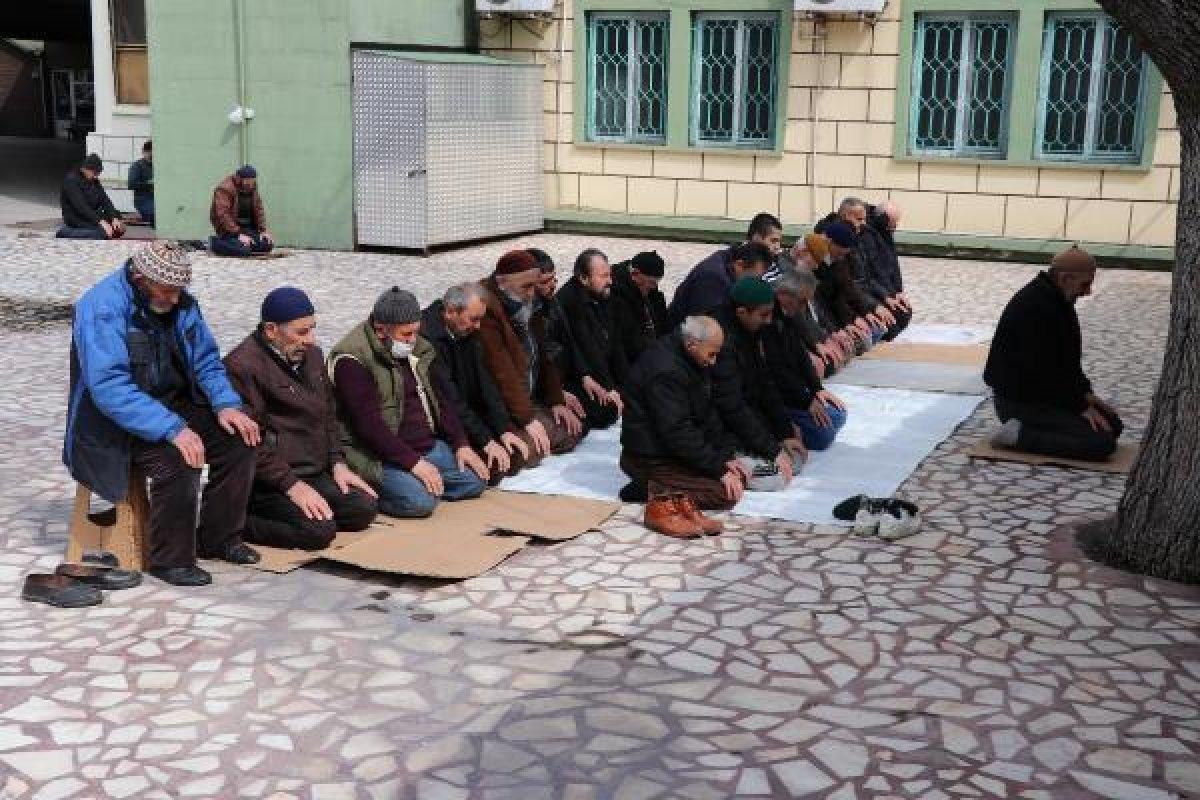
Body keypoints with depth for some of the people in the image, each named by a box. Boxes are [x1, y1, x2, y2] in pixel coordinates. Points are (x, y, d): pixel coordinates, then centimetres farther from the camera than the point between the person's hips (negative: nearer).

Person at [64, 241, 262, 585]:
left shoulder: (180, 303, 1)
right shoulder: (102, 307, -22)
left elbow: (206, 360, 10)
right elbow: (110, 388, -31)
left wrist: (226, 403, -12)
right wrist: (172, 429, -37)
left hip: (175, 406, 7)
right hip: (116, 423, -7)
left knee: (239, 439, -11)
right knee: (177, 460, -31)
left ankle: (219, 538, 5)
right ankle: (169, 560, -12)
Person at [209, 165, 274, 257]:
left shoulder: (252, 187, 6)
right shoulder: (224, 189, -17)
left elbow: (258, 210, 10)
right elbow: (223, 215, -24)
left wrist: (263, 230, -4)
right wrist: (238, 234, -30)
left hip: (248, 227, 7)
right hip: (229, 228, -7)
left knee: (268, 244, -11)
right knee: (243, 251, -28)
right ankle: (215, 243, -3)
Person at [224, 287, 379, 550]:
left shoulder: (311, 355, 13)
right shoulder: (243, 366, -16)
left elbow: (328, 414, 24)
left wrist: (337, 463, 10)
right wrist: (292, 486, -21)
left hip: (314, 472, 9)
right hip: (269, 480, -9)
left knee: (363, 509, -6)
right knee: (320, 530, -25)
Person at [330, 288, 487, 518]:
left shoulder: (417, 348, 10)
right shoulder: (352, 360, -17)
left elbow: (441, 398, 16)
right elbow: (369, 423, -23)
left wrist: (461, 445, 5)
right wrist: (412, 462, -25)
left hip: (428, 445, 8)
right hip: (380, 455, -8)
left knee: (474, 481, -3)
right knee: (420, 501, -29)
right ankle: (374, 491, -3)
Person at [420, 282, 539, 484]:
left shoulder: (467, 332, 2)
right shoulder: (428, 336, -24)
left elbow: (483, 382, 2)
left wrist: (504, 430, -8)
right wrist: (486, 441, -23)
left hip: (468, 416, 8)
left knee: (524, 448, -2)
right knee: (492, 464, -24)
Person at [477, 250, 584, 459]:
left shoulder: (528, 305, 6)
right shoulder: (487, 310, -24)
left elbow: (543, 355, 12)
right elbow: (501, 370, -26)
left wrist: (557, 401, 4)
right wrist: (528, 418, -26)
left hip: (531, 398, 9)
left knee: (573, 430, 0)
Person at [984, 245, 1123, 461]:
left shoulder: (1056, 299, 10)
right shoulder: (1036, 307, -24)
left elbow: (1068, 357, 19)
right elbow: (1044, 369, -25)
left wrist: (1086, 395, 7)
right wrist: (1081, 407, -17)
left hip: (1048, 395, 11)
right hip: (1020, 402, -11)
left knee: (1112, 424, 10)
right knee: (1102, 443, -19)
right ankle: (1019, 435, -12)